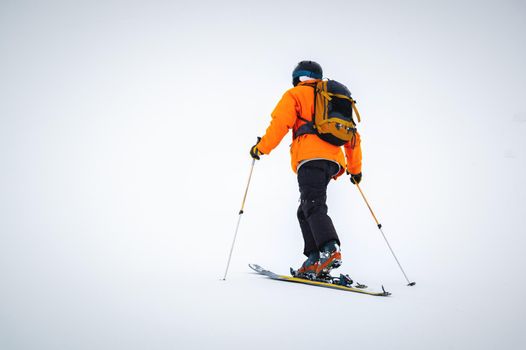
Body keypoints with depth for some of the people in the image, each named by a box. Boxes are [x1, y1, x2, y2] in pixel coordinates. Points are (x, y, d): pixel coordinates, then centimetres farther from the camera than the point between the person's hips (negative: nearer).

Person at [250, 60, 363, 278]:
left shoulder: (296, 94, 13)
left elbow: (280, 123, -2)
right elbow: (352, 137, 32)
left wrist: (261, 147, 9)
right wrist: (355, 168, 38)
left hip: (311, 157, -6)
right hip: (333, 161, 7)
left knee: (314, 206, -18)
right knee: (305, 210, 11)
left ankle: (330, 250, -38)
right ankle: (314, 259, 1)